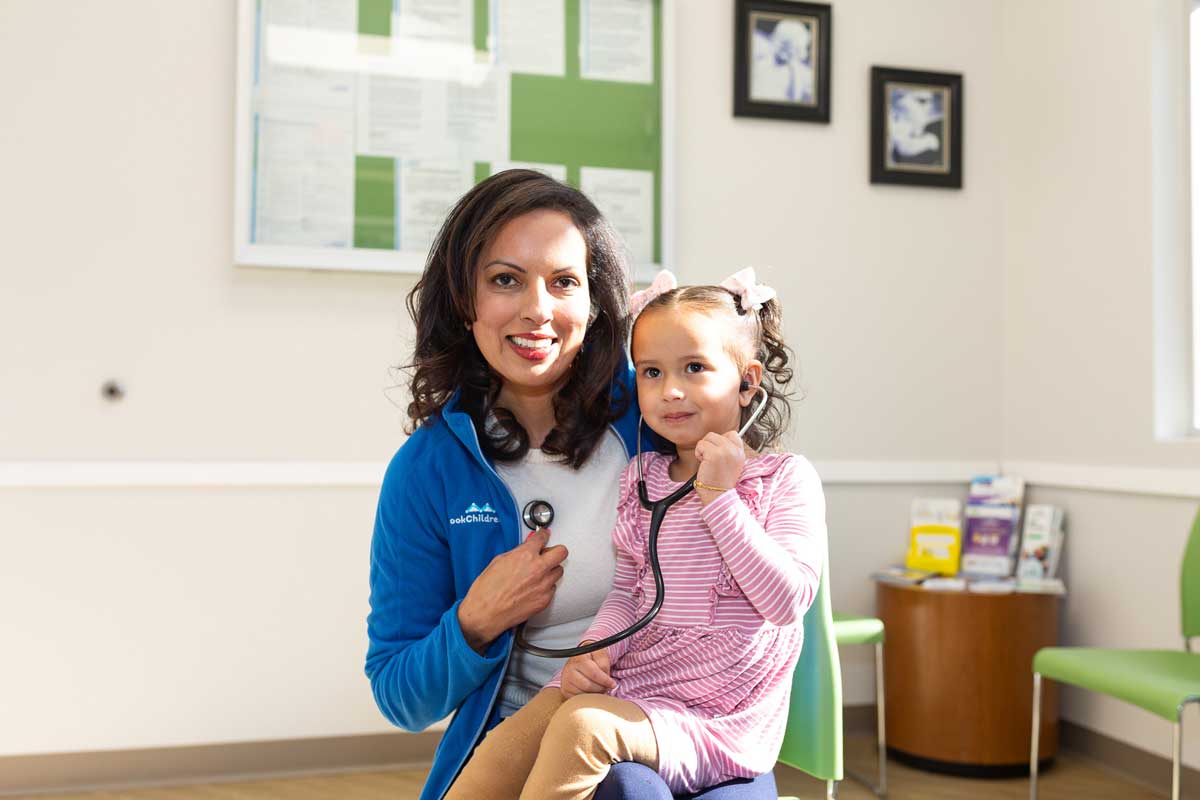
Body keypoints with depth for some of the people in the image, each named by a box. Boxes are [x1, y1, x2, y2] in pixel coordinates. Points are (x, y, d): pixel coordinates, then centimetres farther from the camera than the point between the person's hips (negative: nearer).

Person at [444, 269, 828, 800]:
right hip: (633, 682, 5)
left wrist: (718, 496, -18)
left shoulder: (785, 477, -4)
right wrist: (596, 647, -6)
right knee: (510, 739, -19)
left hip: (717, 716, -4)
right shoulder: (643, 477, 12)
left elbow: (787, 600, -16)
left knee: (582, 723, -28)